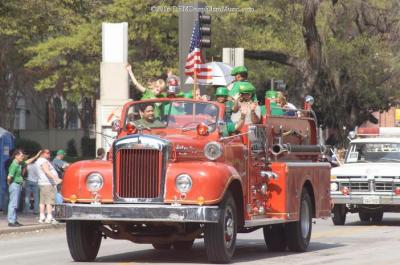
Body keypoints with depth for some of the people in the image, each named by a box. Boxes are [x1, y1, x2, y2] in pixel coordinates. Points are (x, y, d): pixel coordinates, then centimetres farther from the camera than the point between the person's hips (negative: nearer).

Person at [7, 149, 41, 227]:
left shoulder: (19, 164, 10)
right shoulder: (14, 165, -18)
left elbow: (27, 162, 28)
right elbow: (9, 177, -23)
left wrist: (36, 156, 26)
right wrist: (9, 183, -5)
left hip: (18, 185, 10)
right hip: (14, 185, -10)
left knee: (15, 204, 12)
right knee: (13, 203, -8)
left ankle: (14, 220, 17)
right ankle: (11, 221, -8)